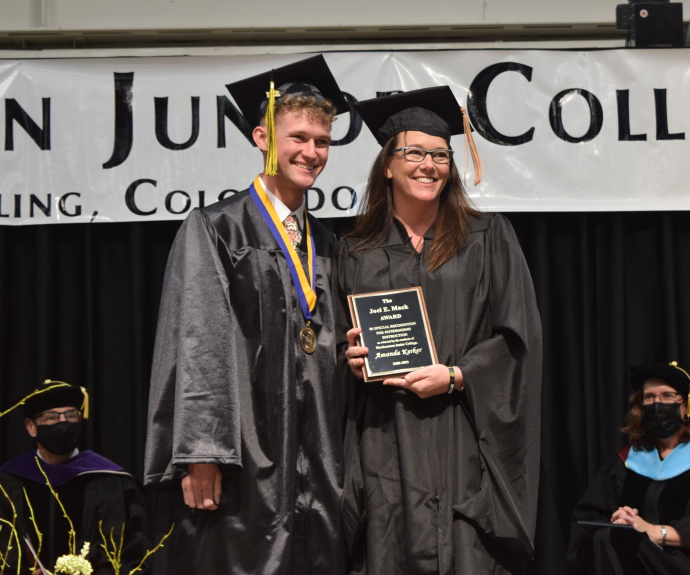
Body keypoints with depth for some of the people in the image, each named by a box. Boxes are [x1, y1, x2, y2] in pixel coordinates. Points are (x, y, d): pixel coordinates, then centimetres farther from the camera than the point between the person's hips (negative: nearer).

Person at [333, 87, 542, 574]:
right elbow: (342, 342, 18)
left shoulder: (486, 237, 7)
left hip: (462, 437, -1)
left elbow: (517, 334, 1)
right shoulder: (356, 253, 13)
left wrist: (454, 375, -10)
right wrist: (354, 361, -4)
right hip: (385, 439, 2)